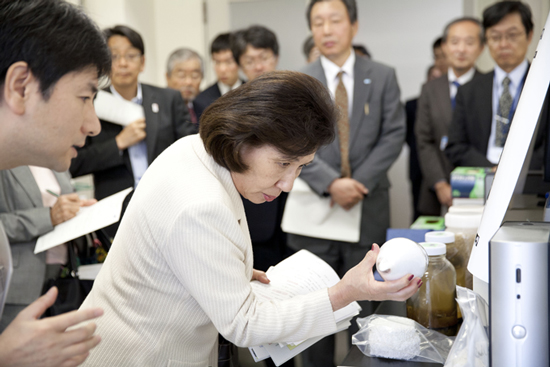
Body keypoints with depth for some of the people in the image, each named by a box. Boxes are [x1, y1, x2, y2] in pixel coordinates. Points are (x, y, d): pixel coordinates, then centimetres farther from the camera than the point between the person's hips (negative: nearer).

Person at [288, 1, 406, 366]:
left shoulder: (383, 77, 4)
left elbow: (393, 135, -1)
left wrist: (360, 182, -13)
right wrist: (331, 183, -19)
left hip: (368, 206, 0)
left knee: (364, 307, 9)